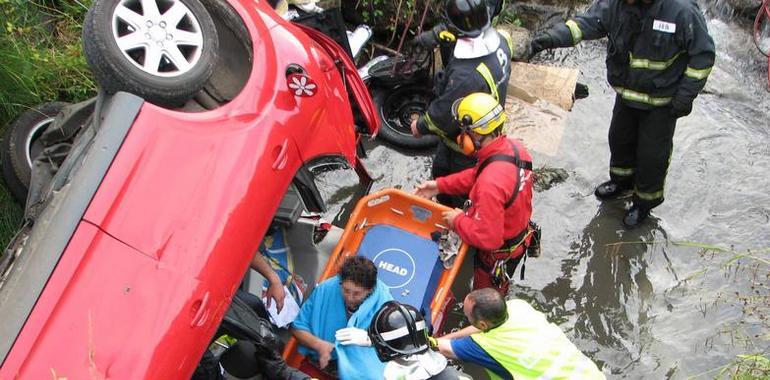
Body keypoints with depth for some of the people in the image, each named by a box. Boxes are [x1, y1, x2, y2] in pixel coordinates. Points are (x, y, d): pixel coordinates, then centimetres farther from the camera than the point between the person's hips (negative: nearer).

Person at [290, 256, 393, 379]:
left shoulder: (382, 299, -14)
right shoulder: (325, 290, -10)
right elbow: (298, 328, 0)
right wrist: (320, 345, -18)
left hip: (364, 368, 0)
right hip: (325, 361, 0)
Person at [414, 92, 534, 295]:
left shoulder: (490, 185, -43)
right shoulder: (514, 147, -15)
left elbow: (487, 238, -37)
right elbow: (477, 175, 1)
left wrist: (458, 221, -20)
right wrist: (440, 185, -2)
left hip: (499, 253, -7)